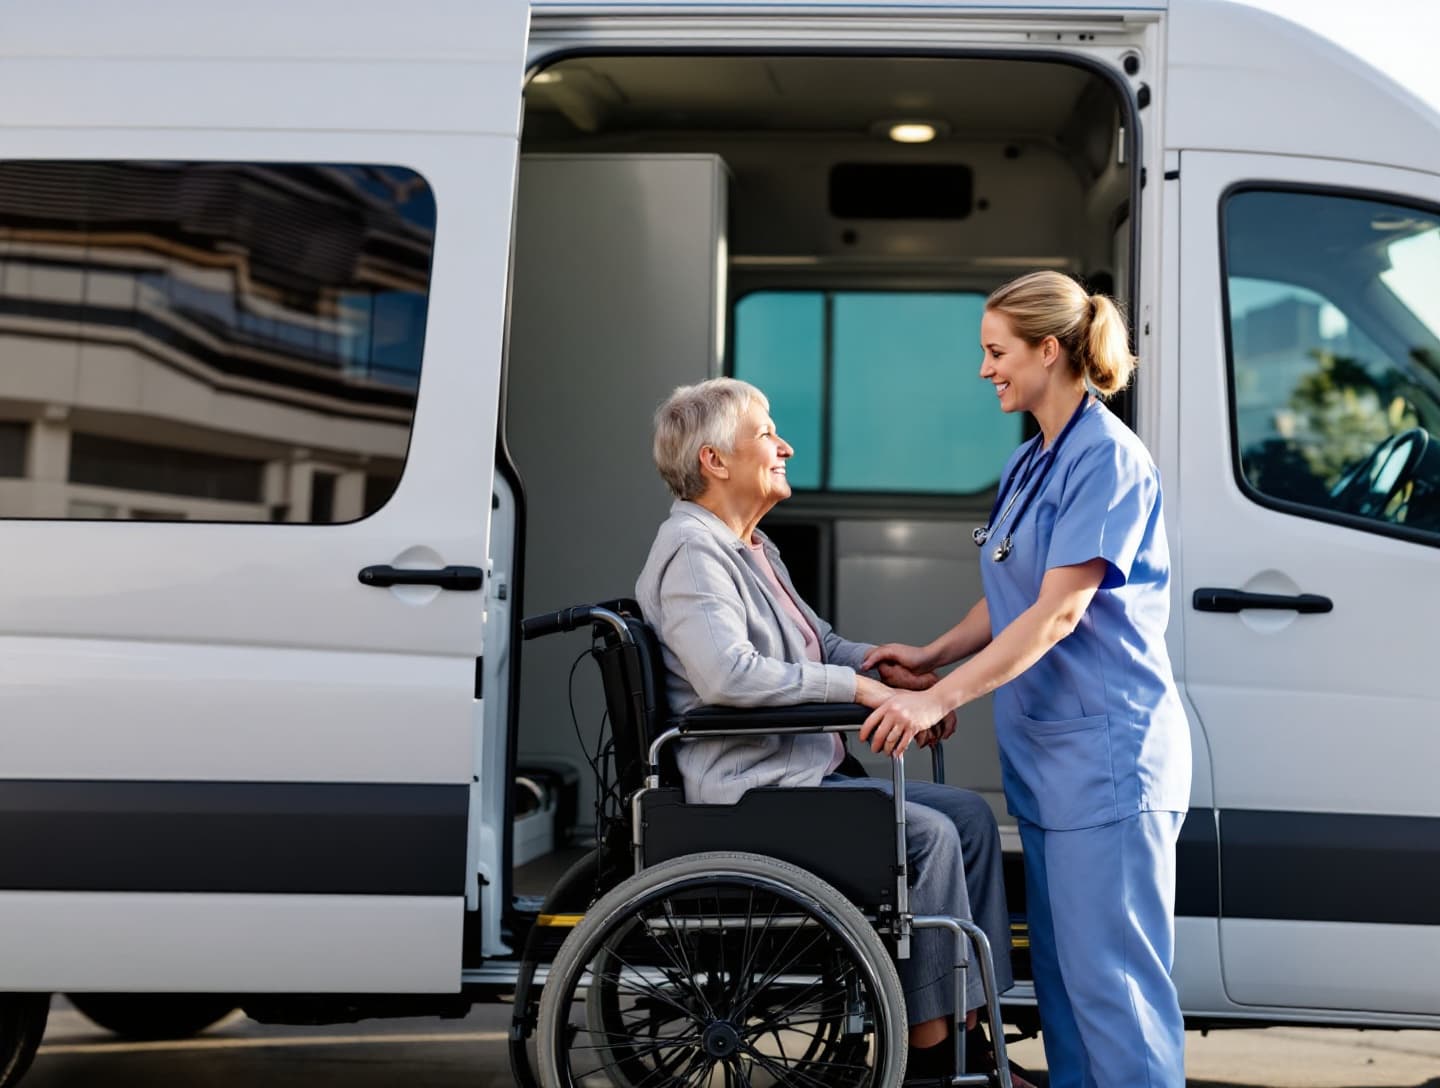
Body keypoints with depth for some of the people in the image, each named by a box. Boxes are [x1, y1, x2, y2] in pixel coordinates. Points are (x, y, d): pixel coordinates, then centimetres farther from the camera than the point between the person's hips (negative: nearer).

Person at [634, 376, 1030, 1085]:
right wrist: (853, 686, -26)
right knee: (929, 833, -19)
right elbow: (727, 674, -30)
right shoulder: (693, 550, -14)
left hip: (805, 775, 11)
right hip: (752, 792, -11)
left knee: (969, 814, 5)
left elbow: (814, 640, 30)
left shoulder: (752, 547, 20)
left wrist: (882, 663, 10)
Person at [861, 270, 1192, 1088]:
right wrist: (933, 654, 9)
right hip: (1048, 752, 9)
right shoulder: (1031, 464, 14)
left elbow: (1058, 613, -21)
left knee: (1109, 973, -6)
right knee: (1060, 964, 14)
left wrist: (939, 699, -24)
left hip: (1108, 752, -9)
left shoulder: (1109, 460, -14)